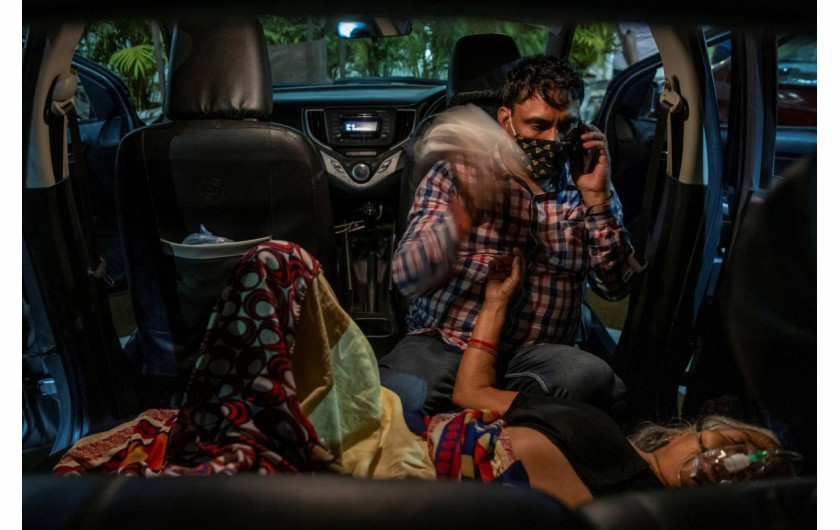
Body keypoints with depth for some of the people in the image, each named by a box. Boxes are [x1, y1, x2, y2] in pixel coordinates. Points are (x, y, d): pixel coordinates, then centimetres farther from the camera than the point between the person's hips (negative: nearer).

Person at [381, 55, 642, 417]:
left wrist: (597, 200, -9)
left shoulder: (587, 187, 10)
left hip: (535, 352, 3)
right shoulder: (453, 176, 2)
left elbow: (615, 287, 2)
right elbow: (407, 279, -9)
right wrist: (463, 215, -26)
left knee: (592, 377, -31)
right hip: (441, 343, -2)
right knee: (399, 396, -34)